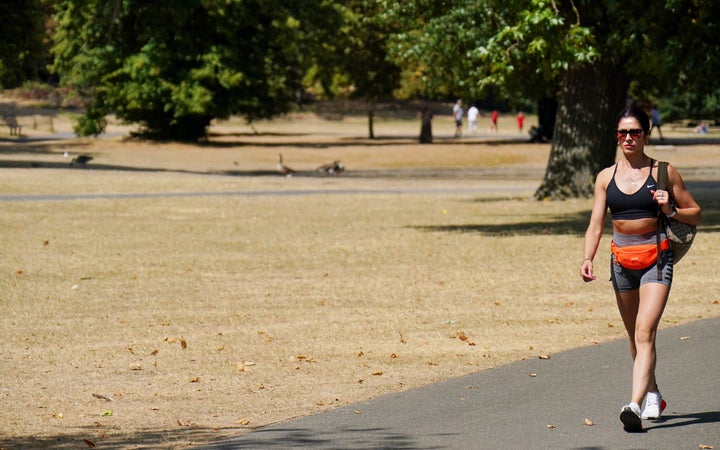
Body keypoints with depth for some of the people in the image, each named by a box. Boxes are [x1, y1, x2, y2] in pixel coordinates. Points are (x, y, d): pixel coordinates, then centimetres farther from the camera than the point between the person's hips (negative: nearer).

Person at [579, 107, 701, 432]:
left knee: (645, 333, -18)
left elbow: (695, 215, 4)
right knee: (635, 337, 15)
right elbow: (595, 225, 3)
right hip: (621, 259, 4)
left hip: (656, 259, -4)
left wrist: (670, 210, -15)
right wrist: (587, 258, -13)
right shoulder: (606, 177, 6)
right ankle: (653, 396, 36)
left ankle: (635, 405, -29)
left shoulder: (663, 173, -1)